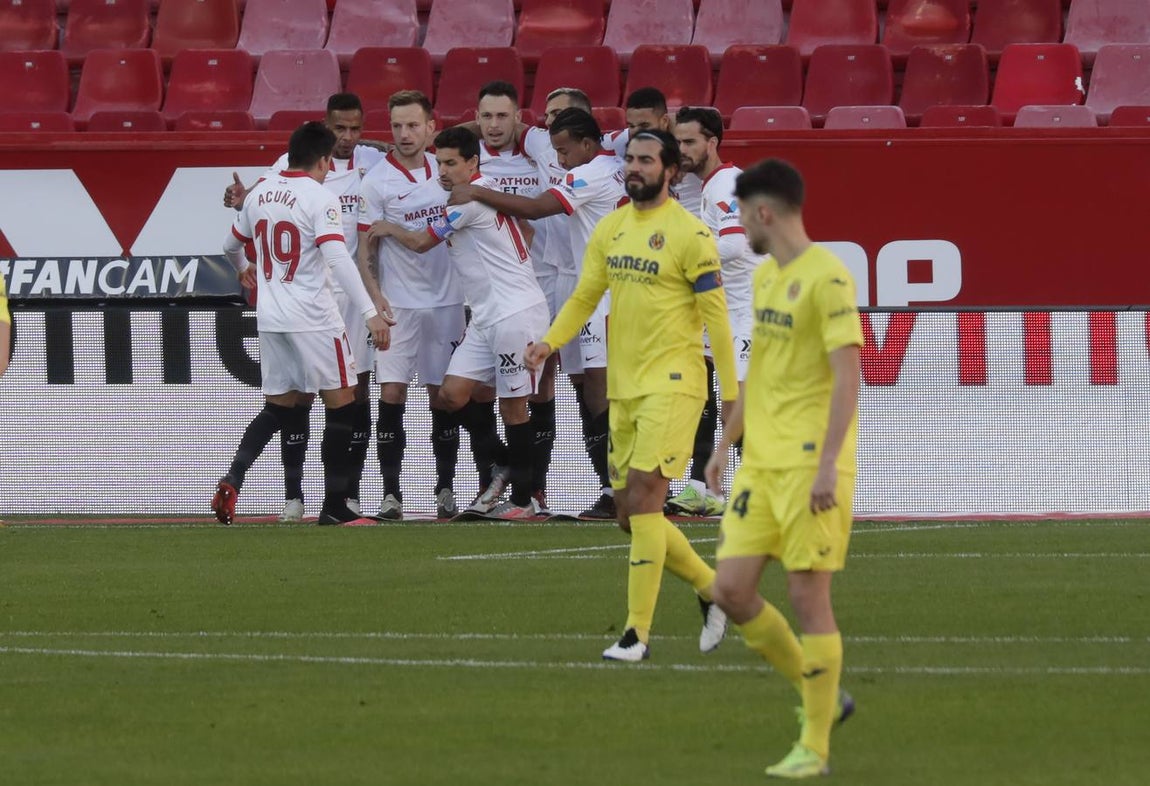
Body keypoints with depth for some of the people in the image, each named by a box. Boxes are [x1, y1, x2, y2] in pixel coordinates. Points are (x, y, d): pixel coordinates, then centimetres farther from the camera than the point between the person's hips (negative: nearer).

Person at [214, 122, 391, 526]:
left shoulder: (260, 193, 9)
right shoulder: (320, 198, -11)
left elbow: (232, 245, 25)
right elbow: (338, 258, -23)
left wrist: (243, 267, 48)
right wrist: (370, 313, -25)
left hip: (270, 317, 7)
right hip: (313, 318, -7)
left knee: (279, 405, 16)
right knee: (342, 402, 3)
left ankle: (231, 482, -3)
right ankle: (334, 504, 1)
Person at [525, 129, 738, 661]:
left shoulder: (689, 233, -9)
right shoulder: (610, 229, 11)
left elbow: (715, 314, -9)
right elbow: (585, 296, 14)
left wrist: (731, 395, -10)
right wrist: (549, 343, -3)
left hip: (672, 381, -8)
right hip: (624, 386, 8)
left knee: (642, 499, -16)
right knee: (631, 514, 9)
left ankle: (638, 632, -14)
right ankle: (712, 590, 29)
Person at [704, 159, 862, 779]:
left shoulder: (827, 278, -13)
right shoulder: (764, 275, 14)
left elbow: (846, 375, -17)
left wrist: (828, 463, -22)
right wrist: (727, 441, 24)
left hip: (809, 466, -9)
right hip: (760, 463, 9)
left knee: (807, 595, -5)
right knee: (731, 590, 3)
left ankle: (815, 747, 3)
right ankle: (820, 698, 19)